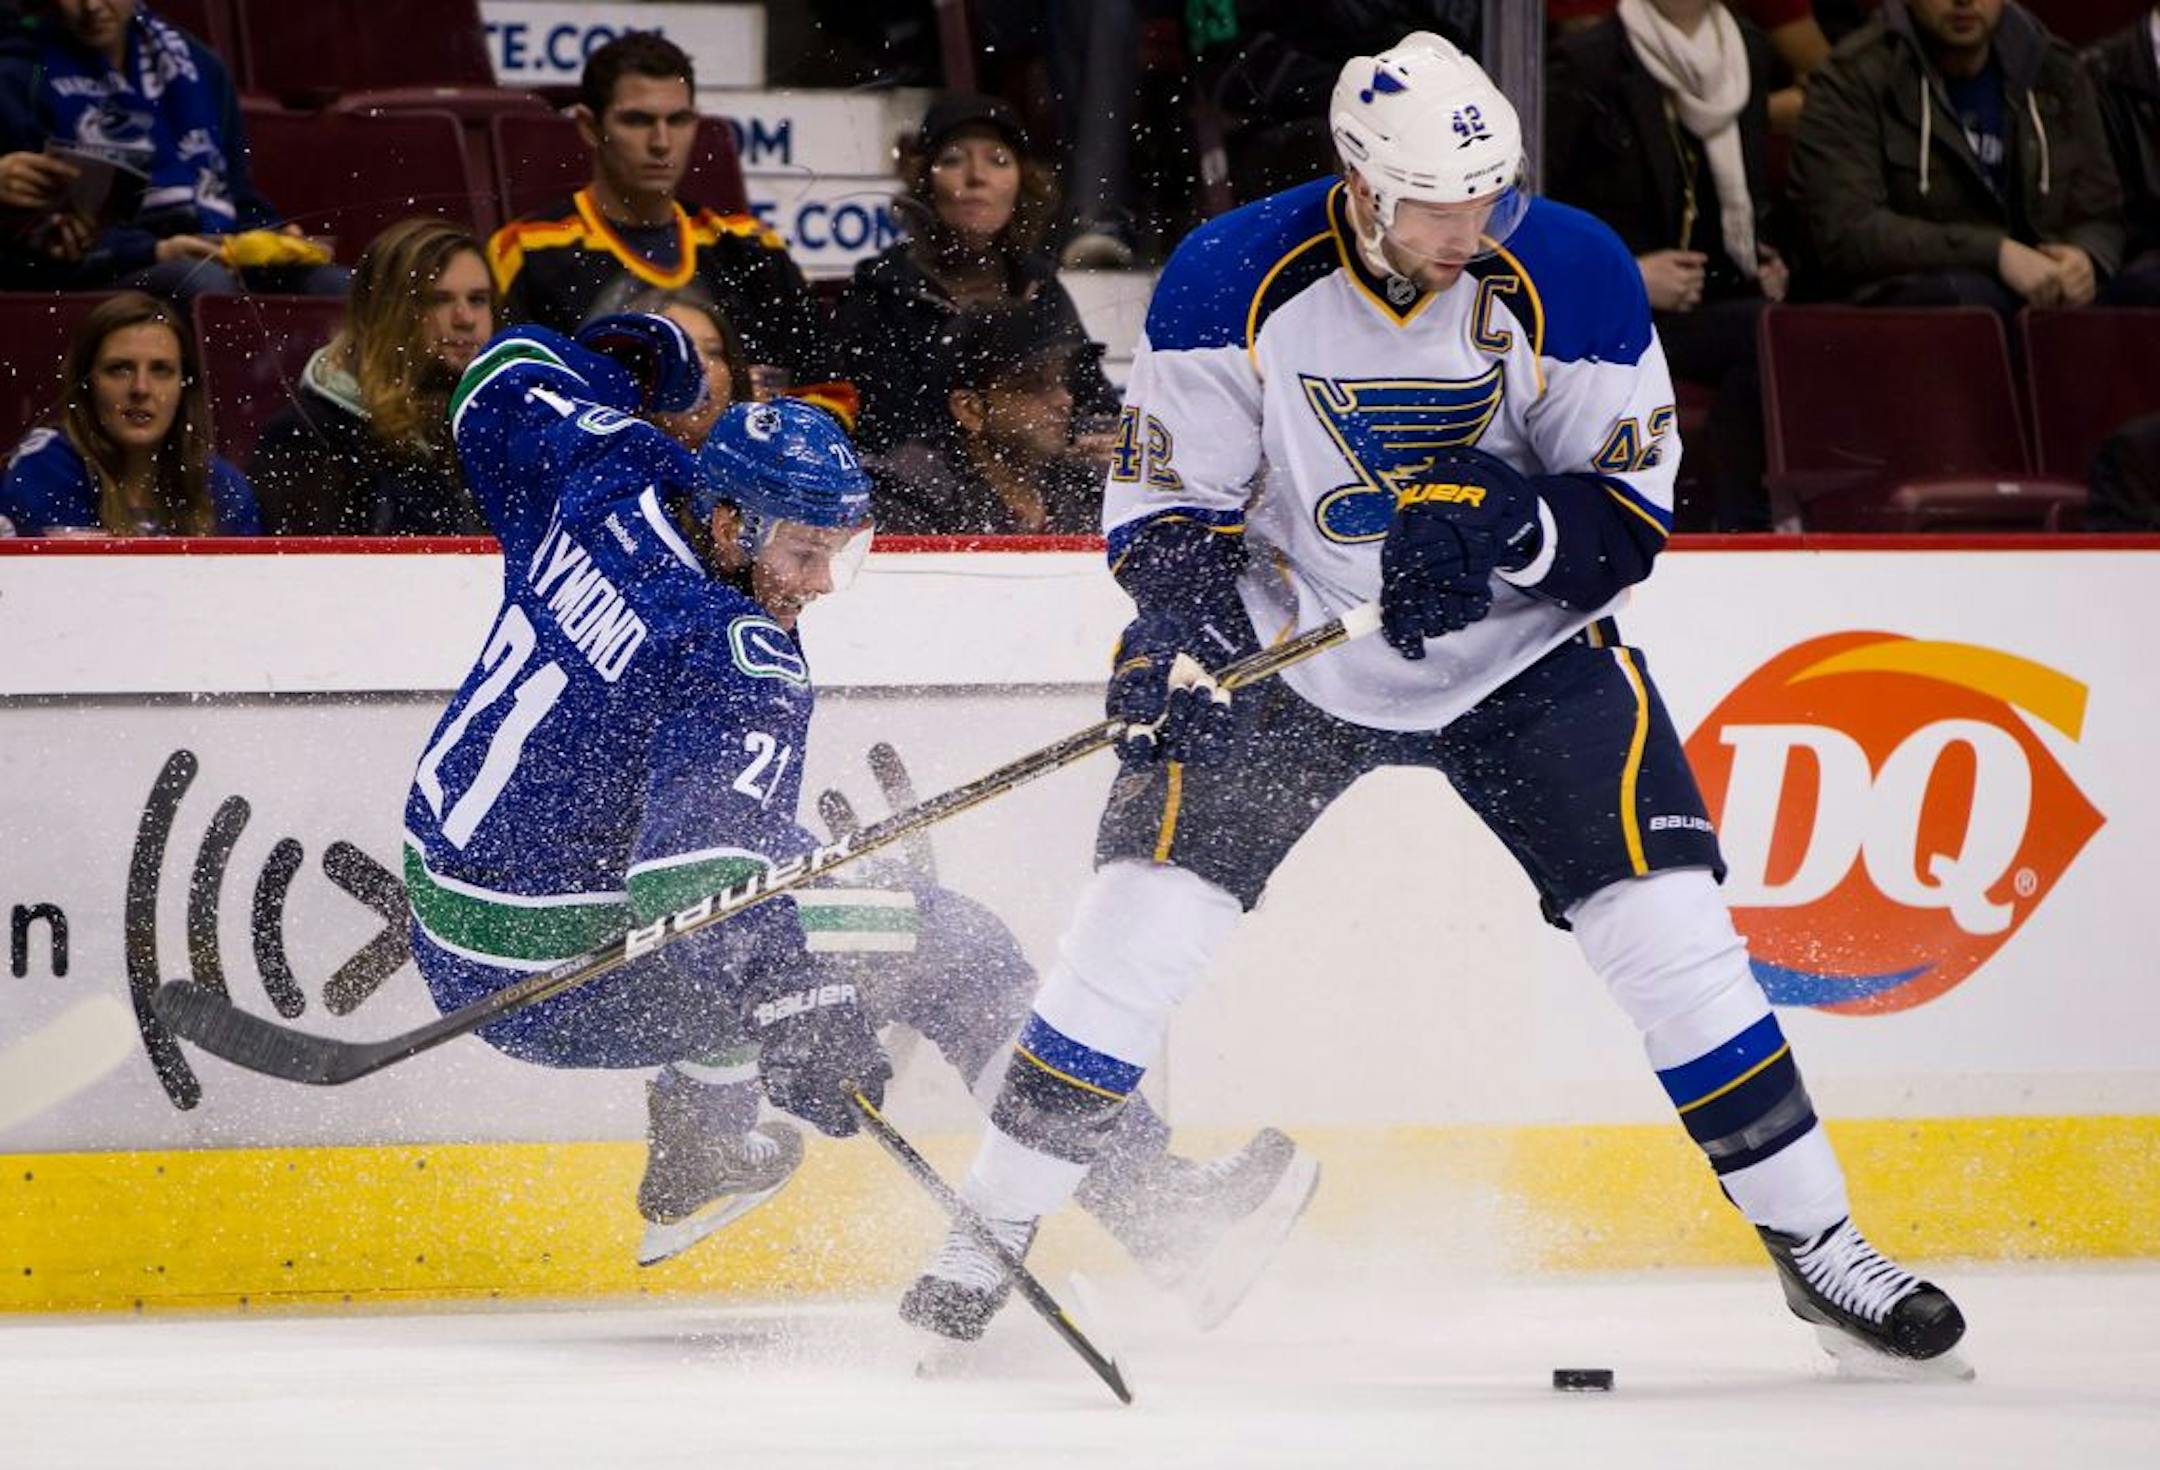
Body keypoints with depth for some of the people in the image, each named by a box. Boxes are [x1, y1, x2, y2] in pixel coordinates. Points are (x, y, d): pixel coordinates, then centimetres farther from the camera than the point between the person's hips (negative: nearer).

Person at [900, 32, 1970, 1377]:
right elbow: (1166, 504, -10)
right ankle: (992, 1234, 1)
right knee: (1146, 915, -13)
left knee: (1670, 929, -9)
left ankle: (1814, 1237, 4)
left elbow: (1632, 506, -11)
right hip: (1290, 645, 0)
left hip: (1527, 657, 1)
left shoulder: (1568, 275, -17)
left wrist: (1508, 534, -31)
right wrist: (1184, 643, -29)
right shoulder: (1235, 282, -18)